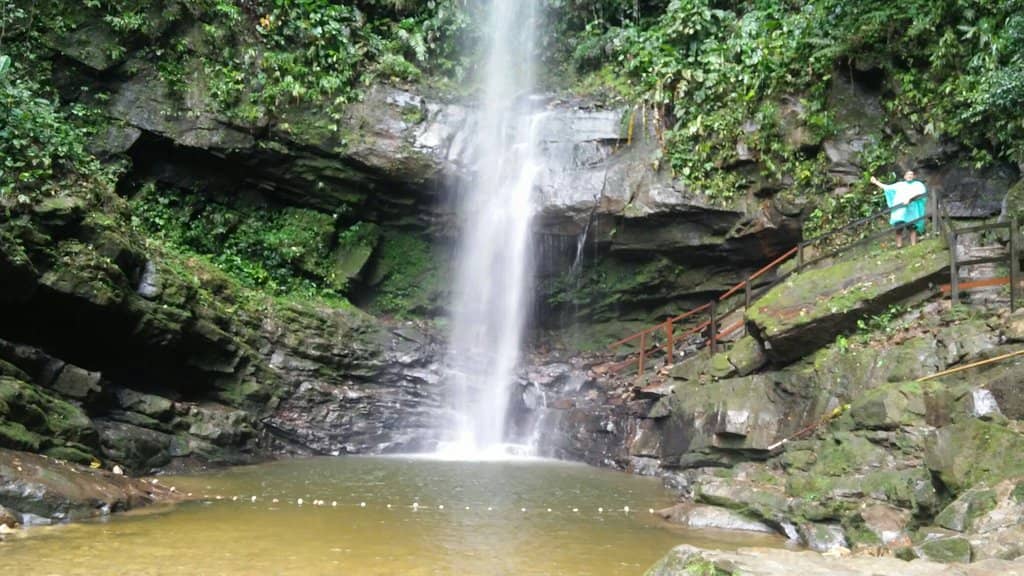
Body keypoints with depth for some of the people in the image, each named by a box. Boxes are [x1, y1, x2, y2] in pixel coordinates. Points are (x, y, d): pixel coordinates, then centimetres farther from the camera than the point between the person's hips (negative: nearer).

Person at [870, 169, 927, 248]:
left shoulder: (918, 184, 16)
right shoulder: (899, 185, 29)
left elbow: (921, 193, -4)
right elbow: (887, 187, 35)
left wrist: (909, 198, -20)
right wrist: (876, 182, 36)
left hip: (911, 209, -3)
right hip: (899, 209, 3)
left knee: (912, 228, -11)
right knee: (898, 228, -9)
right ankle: (899, 246, -11)